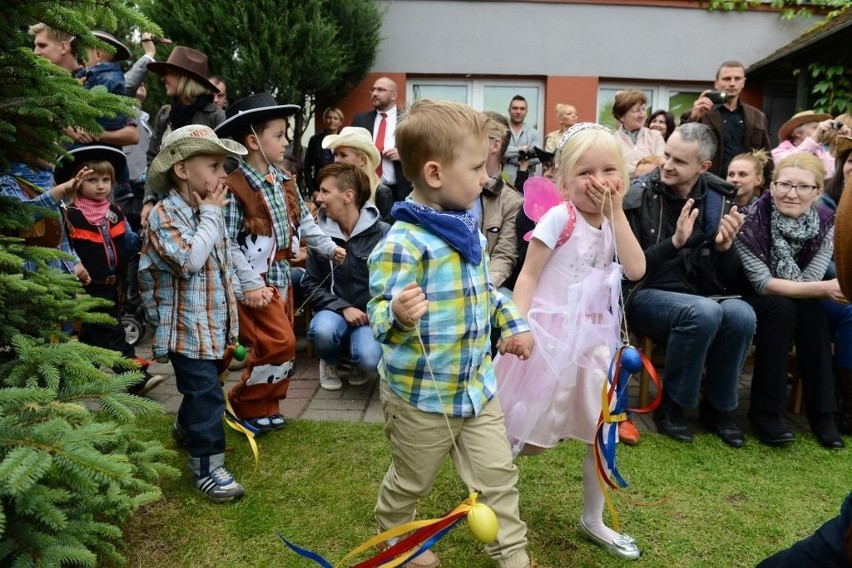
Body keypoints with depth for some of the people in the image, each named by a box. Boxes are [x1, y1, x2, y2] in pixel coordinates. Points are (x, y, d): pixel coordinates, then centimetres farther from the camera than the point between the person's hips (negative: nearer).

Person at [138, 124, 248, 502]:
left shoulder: (207, 209, 8)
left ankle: (187, 429, 48)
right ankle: (207, 466, 6)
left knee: (202, 384, 24)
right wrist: (211, 215, -21)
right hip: (188, 327, -8)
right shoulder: (164, 215, -18)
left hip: (214, 323, 8)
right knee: (206, 394, -6)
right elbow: (189, 261, -31)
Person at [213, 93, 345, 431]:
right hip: (256, 281, -8)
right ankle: (244, 405, 10)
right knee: (279, 343, -11)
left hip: (282, 274, 8)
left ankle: (265, 407, 29)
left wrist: (328, 247, 14)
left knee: (278, 345, 13)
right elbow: (228, 244, -20)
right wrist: (250, 285, -22)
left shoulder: (284, 181, 6)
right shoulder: (234, 188, -18)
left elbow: (303, 220, 18)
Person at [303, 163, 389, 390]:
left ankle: (358, 363, 12)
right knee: (322, 330, -33)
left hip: (371, 314, -2)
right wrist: (343, 308, -13)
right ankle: (329, 362, 5)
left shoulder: (383, 233, -12)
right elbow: (310, 284, 1)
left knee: (370, 360, -29)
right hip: (335, 311, 2)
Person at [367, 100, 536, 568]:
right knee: (410, 482, 18)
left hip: (477, 385, 7)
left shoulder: (469, 230, 4)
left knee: (498, 476, 14)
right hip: (420, 393, -7)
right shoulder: (403, 242, -25)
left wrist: (513, 323, 19)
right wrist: (399, 313, -46)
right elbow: (379, 313, -25)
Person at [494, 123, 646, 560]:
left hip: (595, 337, 7)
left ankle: (592, 520, 33)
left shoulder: (610, 222, 5)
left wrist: (617, 212, -11)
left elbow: (636, 270, -9)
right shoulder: (560, 218, -13)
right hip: (552, 335, -6)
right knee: (532, 436, 4)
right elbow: (528, 275, -13)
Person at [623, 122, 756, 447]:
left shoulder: (719, 201, 3)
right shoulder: (639, 197, -9)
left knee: (741, 314, -27)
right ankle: (671, 405, -10)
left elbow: (725, 279, 6)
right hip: (644, 295, -4)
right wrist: (674, 242, -26)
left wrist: (724, 247, -16)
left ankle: (717, 407, -3)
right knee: (704, 312, -34)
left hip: (698, 296, 4)